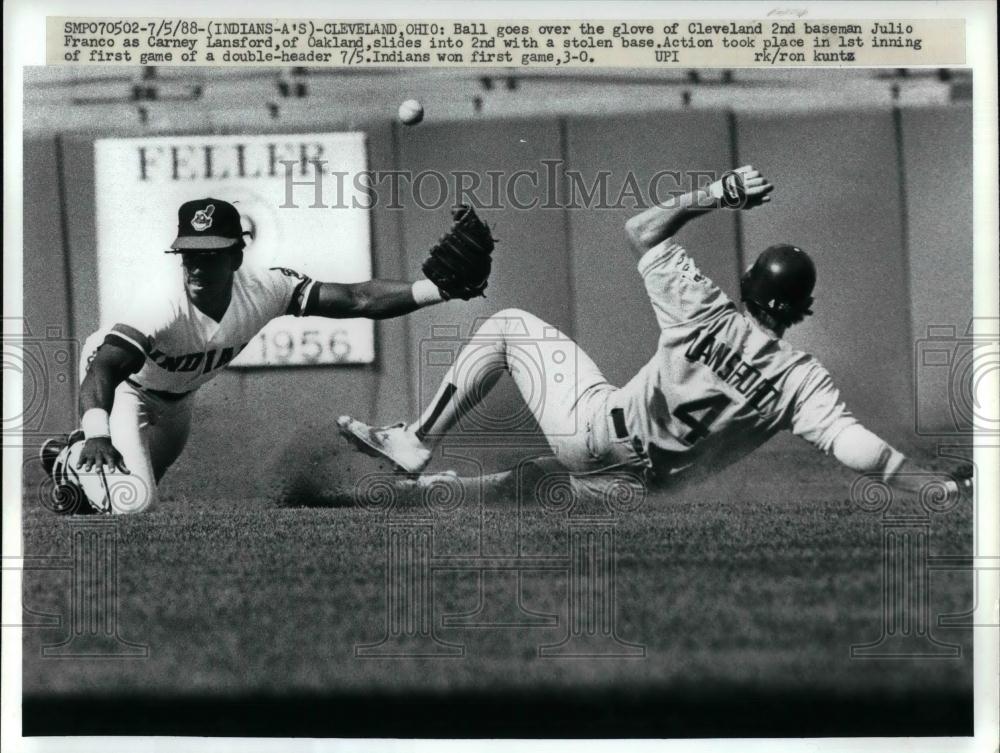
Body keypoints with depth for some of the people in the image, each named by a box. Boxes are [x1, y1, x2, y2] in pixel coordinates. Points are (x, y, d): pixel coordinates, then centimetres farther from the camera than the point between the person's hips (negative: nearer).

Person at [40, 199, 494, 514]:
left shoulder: (261, 290, -31)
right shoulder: (164, 312, -44)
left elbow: (356, 300, -37)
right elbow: (104, 370, -54)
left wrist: (437, 288, -51)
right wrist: (96, 431, -75)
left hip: (176, 395, 6)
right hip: (119, 385, -6)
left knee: (152, 469, 24)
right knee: (134, 501, -21)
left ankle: (71, 455, 49)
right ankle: (74, 460, 9)